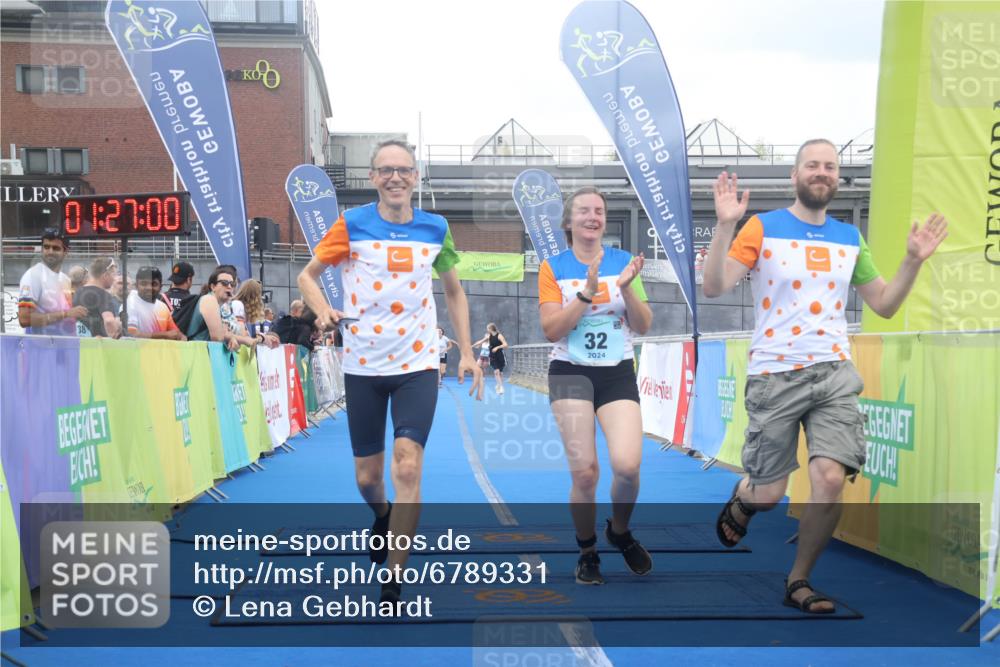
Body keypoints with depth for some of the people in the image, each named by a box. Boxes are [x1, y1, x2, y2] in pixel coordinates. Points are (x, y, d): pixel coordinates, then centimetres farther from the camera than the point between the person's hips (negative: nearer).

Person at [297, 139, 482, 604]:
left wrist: (466, 352, 7)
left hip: (417, 365, 0)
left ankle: (394, 581, -6)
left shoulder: (435, 229, 1)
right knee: (367, 476, 9)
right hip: (363, 366, 0)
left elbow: (453, 291, 14)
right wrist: (323, 310, -16)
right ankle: (383, 517, 46)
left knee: (407, 466, -15)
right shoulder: (352, 224, -4)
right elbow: (307, 275, 5)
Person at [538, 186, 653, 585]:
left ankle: (619, 532, 15)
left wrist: (627, 287, -16)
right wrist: (588, 292, -21)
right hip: (571, 373, -1)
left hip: (618, 373, 1)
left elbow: (643, 327, 1)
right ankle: (587, 552, 19)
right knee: (584, 474, -6)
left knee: (627, 466, -16)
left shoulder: (623, 261, 4)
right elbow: (551, 330, -10)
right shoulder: (553, 267, 0)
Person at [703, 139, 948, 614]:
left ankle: (798, 581, 9)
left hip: (834, 373, 3)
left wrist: (913, 261, 3)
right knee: (768, 496, 2)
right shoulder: (762, 227, -3)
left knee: (831, 480, -14)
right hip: (775, 375, -3)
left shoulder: (849, 238, 11)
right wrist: (724, 227, -24)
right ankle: (739, 502, 41)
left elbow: (884, 305, 17)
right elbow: (713, 288, -13)